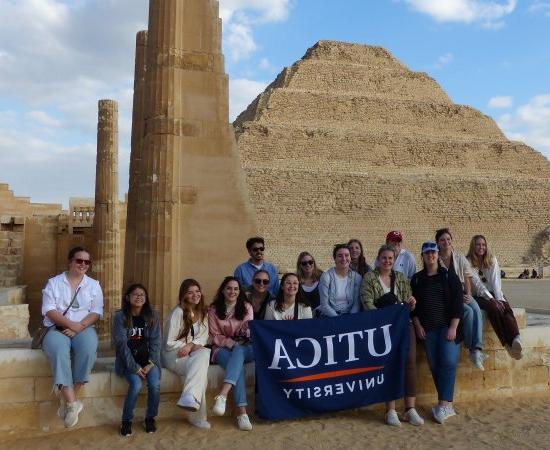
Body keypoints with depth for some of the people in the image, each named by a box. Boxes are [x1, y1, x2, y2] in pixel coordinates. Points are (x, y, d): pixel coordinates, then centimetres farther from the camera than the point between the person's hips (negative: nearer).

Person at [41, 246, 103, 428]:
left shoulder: (93, 285, 12)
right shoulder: (54, 283, 7)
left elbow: (96, 313, 3)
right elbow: (49, 310, -5)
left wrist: (79, 327, -15)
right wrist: (71, 324, -18)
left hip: (84, 328, 1)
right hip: (57, 328, -1)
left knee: (88, 349, -33)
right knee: (59, 351, -35)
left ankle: (67, 398, -20)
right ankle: (72, 402, -34)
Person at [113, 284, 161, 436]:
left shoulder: (153, 316, 3)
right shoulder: (120, 317, -6)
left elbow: (155, 342, 1)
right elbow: (121, 344, -11)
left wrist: (151, 363, -13)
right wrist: (135, 367, -18)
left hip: (148, 359, 2)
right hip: (129, 360, -2)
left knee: (155, 385, -23)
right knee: (136, 385, -27)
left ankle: (150, 418, 3)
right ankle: (126, 420, -3)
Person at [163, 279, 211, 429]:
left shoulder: (203, 311, 6)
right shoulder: (178, 312, -12)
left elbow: (203, 338, 3)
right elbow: (169, 343, -11)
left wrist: (191, 345, -17)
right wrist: (193, 346, -14)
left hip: (193, 354, 5)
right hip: (174, 355, -5)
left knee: (205, 353, -29)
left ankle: (189, 398, -27)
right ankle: (197, 416, -26)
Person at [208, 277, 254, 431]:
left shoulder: (246, 307, 9)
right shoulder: (214, 310, 6)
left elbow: (248, 330, -1)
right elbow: (215, 336, 3)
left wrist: (247, 331, -26)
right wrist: (231, 343, -15)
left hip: (243, 348, 1)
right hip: (222, 348, -1)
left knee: (238, 352, -37)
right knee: (239, 366, -33)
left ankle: (222, 395, -50)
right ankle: (241, 411, -39)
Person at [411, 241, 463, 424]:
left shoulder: (449, 276, 2)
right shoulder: (417, 279, 10)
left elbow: (457, 302, -3)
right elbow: (413, 304, 11)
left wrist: (453, 327, -10)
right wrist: (418, 325, 1)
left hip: (448, 326, -3)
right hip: (427, 328, 3)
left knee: (448, 362, -13)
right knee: (434, 364, 2)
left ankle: (444, 404, -9)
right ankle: (446, 404, 11)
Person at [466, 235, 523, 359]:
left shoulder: (492, 259, 8)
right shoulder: (468, 262, -4)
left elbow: (496, 281, -3)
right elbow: (477, 284, -11)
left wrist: (499, 299, -18)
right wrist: (492, 299, -21)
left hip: (493, 293, 3)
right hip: (478, 296, -3)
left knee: (506, 308, -28)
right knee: (493, 308, -33)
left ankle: (516, 339, -53)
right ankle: (508, 344, -41)